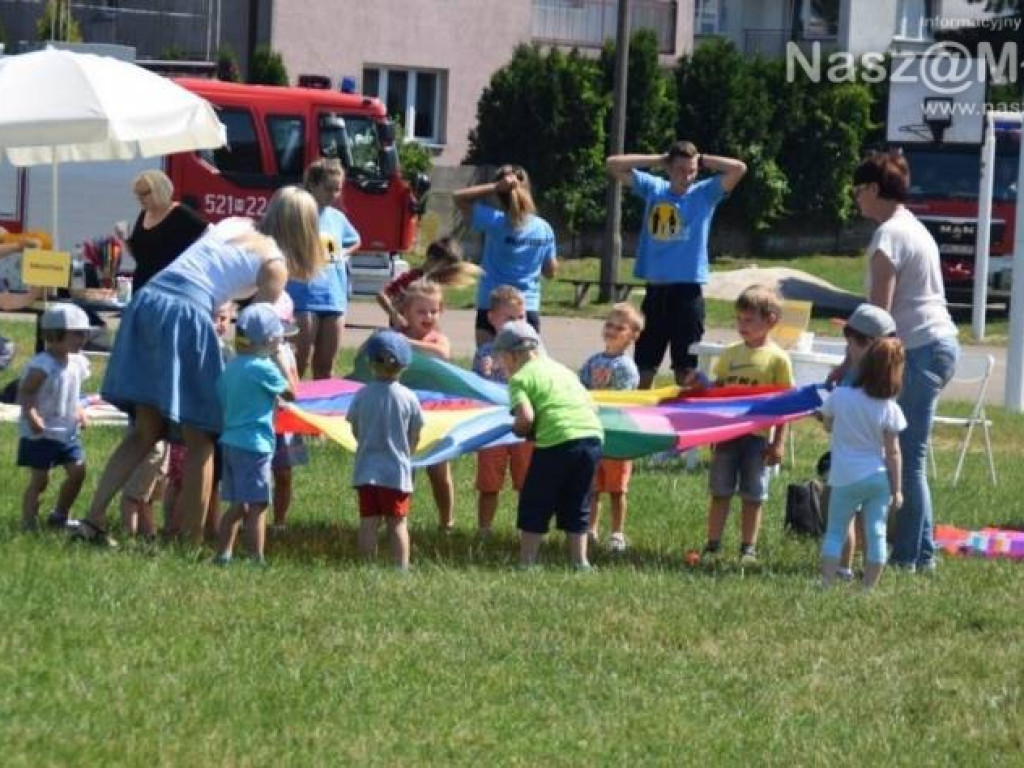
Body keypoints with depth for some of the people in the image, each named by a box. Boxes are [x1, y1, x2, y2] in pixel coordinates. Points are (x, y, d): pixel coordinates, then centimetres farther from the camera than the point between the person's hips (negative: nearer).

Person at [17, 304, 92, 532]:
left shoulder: (77, 363, 5)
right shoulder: (41, 366, -21)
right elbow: (24, 393, -22)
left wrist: (78, 411, 6)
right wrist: (32, 416, -34)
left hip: (67, 431, 8)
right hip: (40, 434, -8)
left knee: (77, 471, 8)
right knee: (39, 479, -5)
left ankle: (59, 516, 25)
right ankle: (28, 523, 3)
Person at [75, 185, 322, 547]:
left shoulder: (234, 225, 23)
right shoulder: (275, 263, 5)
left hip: (146, 303, 6)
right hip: (187, 317, -6)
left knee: (147, 431, 16)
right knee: (200, 441, 7)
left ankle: (93, 520, 7)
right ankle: (192, 543, 6)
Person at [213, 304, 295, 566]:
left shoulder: (231, 367, 10)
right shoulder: (263, 368, -14)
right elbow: (290, 392, -3)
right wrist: (280, 358, 3)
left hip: (230, 441, 8)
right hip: (254, 444, -8)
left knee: (236, 505, 15)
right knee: (256, 505, -6)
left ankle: (223, 555, 17)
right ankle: (256, 560, -7)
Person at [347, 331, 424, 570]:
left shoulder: (362, 395, -7)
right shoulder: (408, 398, -8)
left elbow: (355, 431, 3)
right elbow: (415, 438, 1)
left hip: (366, 469, 1)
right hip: (397, 470, -1)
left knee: (368, 522, 6)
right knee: (398, 523, 6)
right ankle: (402, 567, 1)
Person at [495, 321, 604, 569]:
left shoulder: (520, 378, 2)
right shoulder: (561, 369, 24)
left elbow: (526, 417, -13)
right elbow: (591, 406, 21)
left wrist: (518, 429, 8)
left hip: (557, 441, -6)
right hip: (593, 434, 6)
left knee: (534, 506, 8)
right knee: (576, 506, 20)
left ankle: (526, 562, 8)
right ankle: (580, 561, 19)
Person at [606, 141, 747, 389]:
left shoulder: (705, 193, 1)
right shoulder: (653, 188, 7)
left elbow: (739, 169, -11)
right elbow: (613, 164, 6)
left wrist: (703, 160, -1)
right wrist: (657, 160, 3)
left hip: (688, 290, -3)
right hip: (655, 288, 3)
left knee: (685, 368, 2)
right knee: (644, 366, 9)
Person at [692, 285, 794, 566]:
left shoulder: (777, 359, -5)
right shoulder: (730, 354, 6)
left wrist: (778, 443, -7)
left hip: (758, 437, -3)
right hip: (726, 432, 3)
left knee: (752, 496, 6)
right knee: (720, 492, 6)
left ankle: (748, 548, 15)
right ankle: (712, 546, 11)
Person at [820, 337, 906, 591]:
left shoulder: (840, 397, -7)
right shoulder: (890, 409, -8)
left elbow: (828, 425, 12)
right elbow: (893, 453, -5)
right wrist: (897, 489, 0)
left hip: (846, 478, 0)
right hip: (878, 478, 0)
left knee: (835, 531, 8)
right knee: (876, 532, 7)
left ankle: (826, 583, 1)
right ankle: (869, 587, 7)